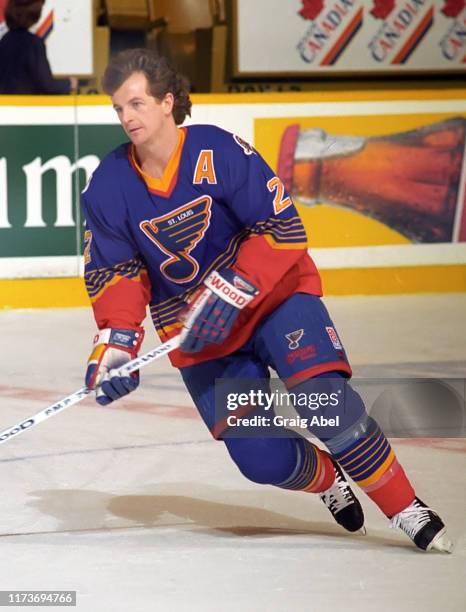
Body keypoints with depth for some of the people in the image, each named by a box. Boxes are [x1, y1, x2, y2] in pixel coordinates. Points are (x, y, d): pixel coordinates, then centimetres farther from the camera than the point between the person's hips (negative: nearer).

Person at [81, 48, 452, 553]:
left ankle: (405, 507, -7)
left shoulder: (217, 152, -20)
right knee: (262, 459, -9)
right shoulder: (109, 187, -9)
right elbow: (113, 272, -1)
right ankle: (327, 479, 26)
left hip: (274, 294, -3)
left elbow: (282, 229, -20)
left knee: (324, 396, -25)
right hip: (196, 330, 3)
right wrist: (115, 341, -16)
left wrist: (230, 292, -27)